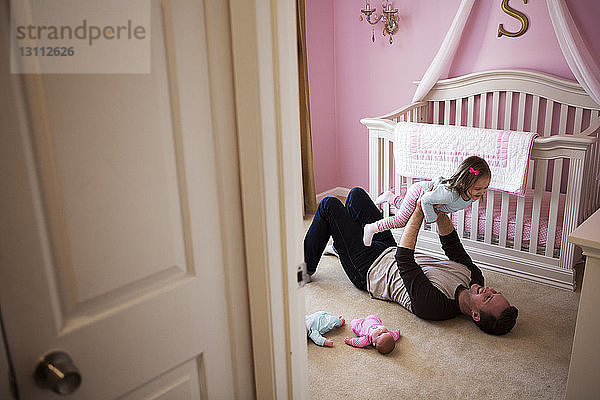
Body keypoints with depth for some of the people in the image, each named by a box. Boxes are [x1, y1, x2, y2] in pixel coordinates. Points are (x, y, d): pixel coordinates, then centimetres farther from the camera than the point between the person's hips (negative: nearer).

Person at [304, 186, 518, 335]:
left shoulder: (435, 306, -39)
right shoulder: (474, 277, -17)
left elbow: (404, 260, -37)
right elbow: (453, 246, -5)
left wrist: (419, 212, -34)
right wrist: (440, 213, -23)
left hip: (367, 269, -7)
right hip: (388, 249, 7)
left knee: (329, 205, -7)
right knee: (356, 194, 13)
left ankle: (305, 267, 19)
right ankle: (340, 245, 43)